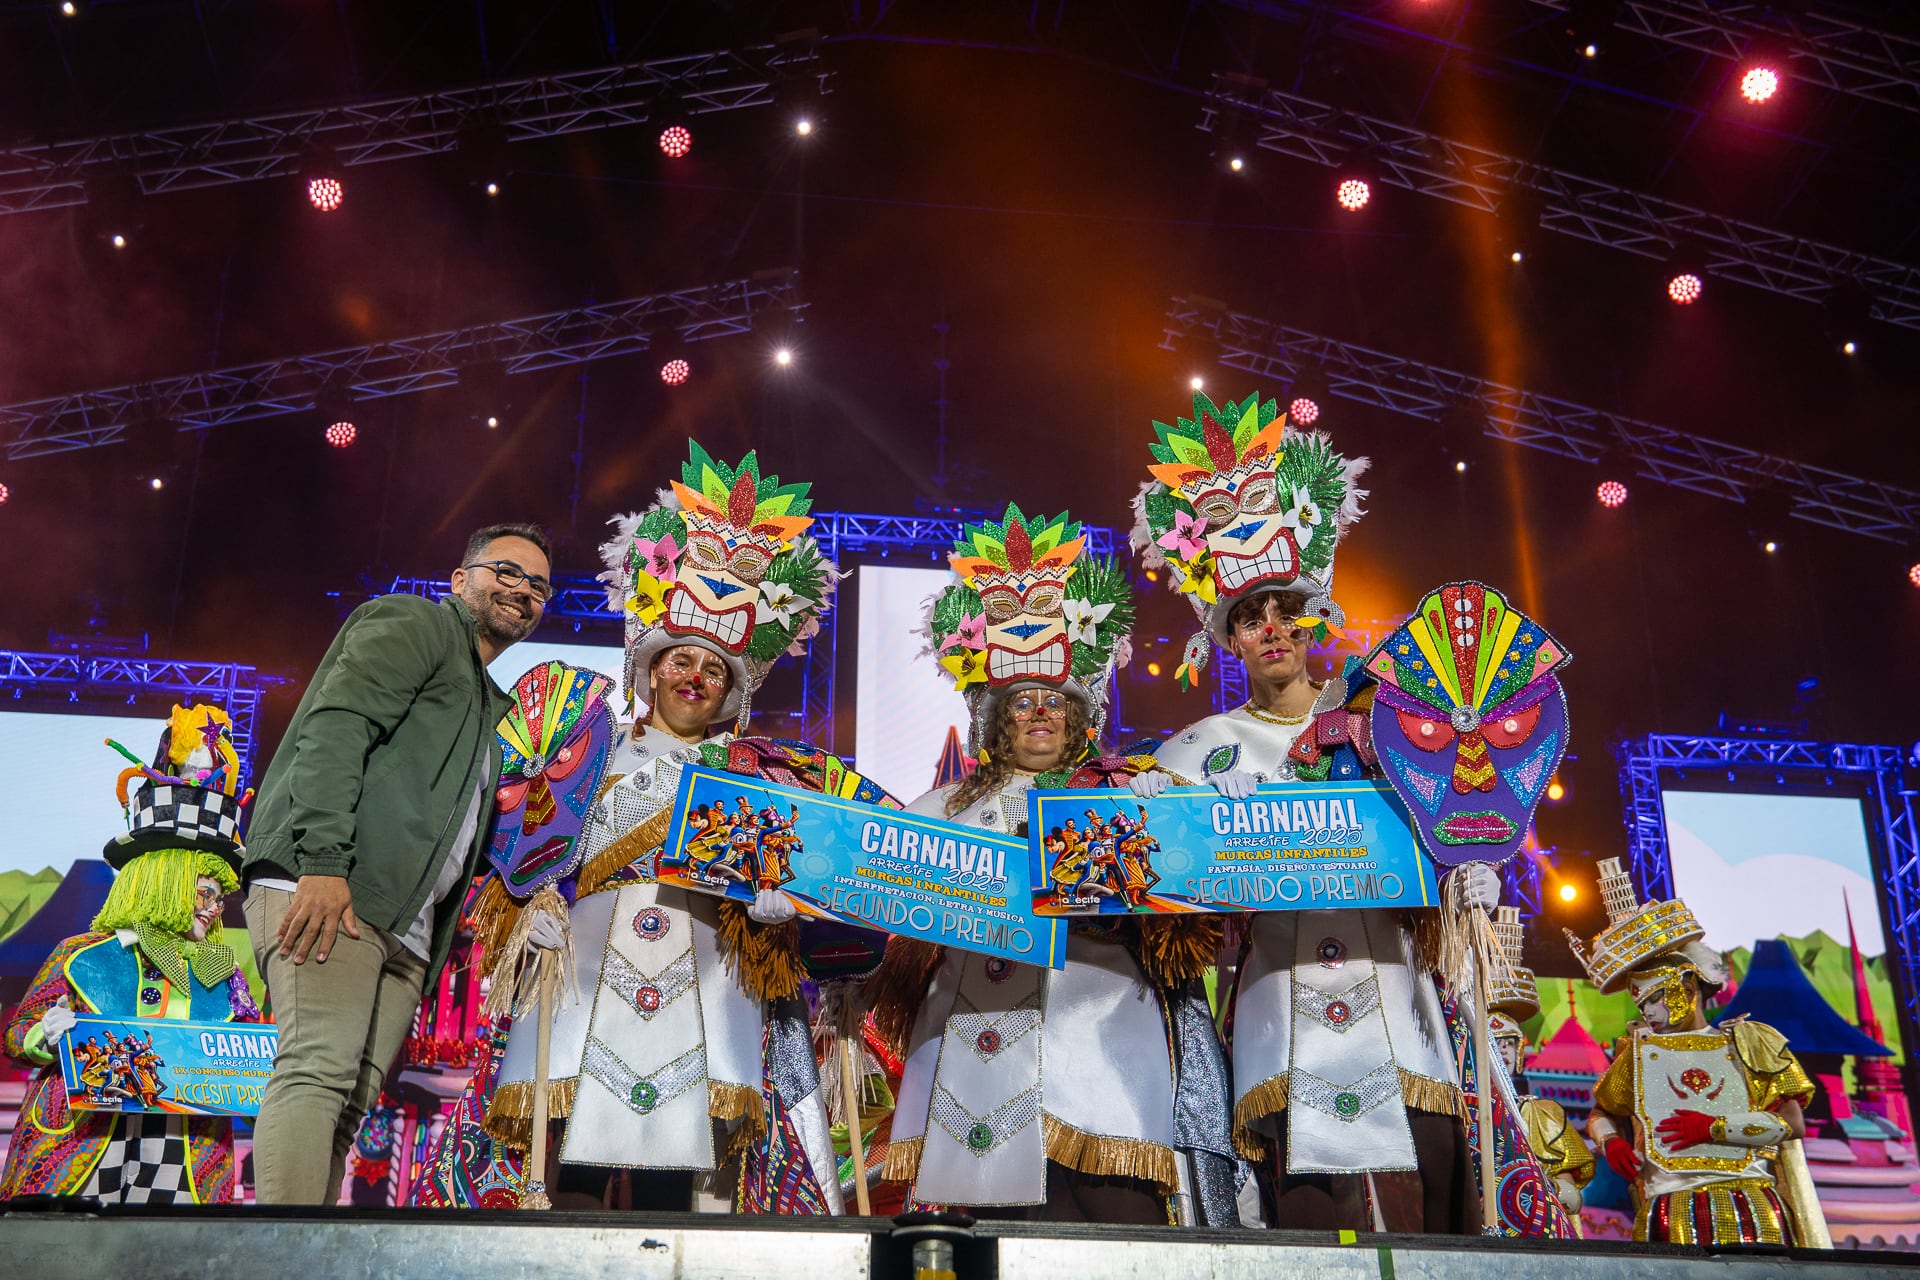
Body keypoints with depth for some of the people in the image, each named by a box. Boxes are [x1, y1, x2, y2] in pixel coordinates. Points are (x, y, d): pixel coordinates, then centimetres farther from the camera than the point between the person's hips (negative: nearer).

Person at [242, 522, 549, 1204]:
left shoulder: (490, 709, 34)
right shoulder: (413, 622, 8)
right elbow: (335, 724, -9)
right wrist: (325, 859, -21)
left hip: (404, 929, 9)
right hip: (331, 887, -8)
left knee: (350, 1104, -1)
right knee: (319, 1071, -20)